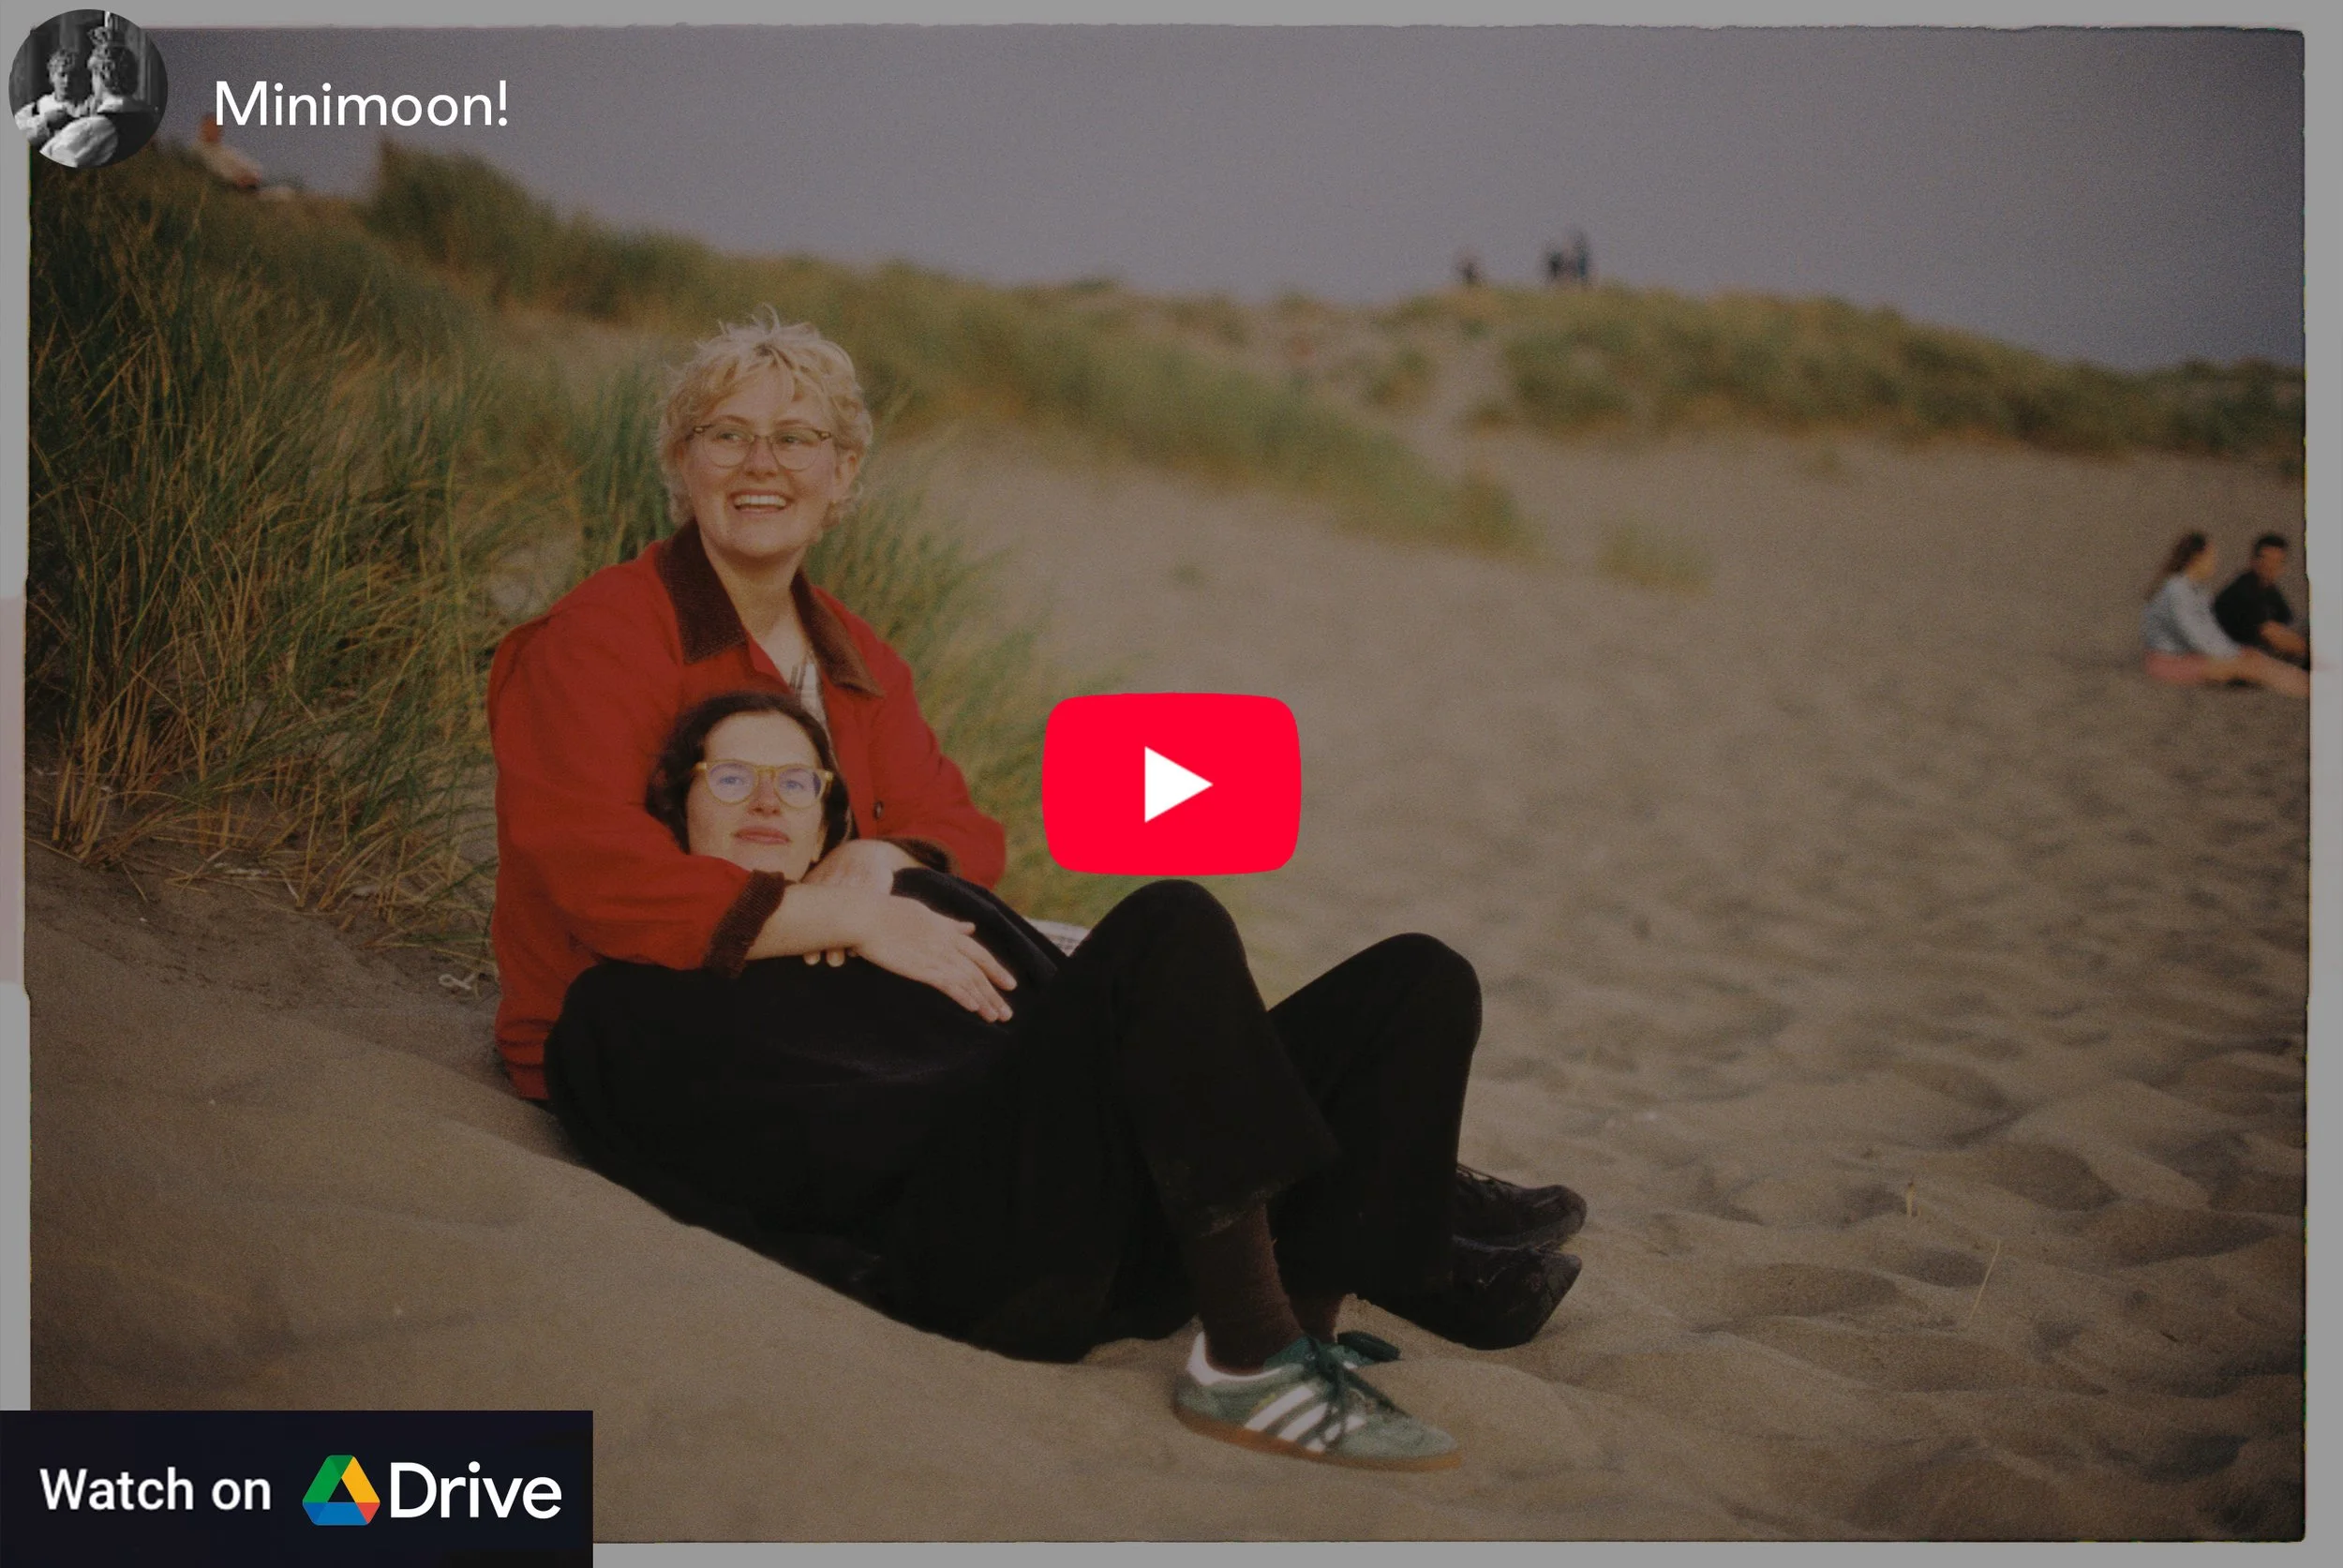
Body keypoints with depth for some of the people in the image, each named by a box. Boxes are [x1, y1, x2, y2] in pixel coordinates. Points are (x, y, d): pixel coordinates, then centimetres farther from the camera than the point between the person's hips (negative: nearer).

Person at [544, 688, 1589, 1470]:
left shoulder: (915, 905, 32)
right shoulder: (633, 1007, 13)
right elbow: (814, 1152, -5)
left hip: (1126, 1222, 7)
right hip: (966, 1245, -7)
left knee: (1419, 981, -4)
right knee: (1173, 925, -27)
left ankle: (1306, 1315, -21)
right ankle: (1250, 1361, -29)